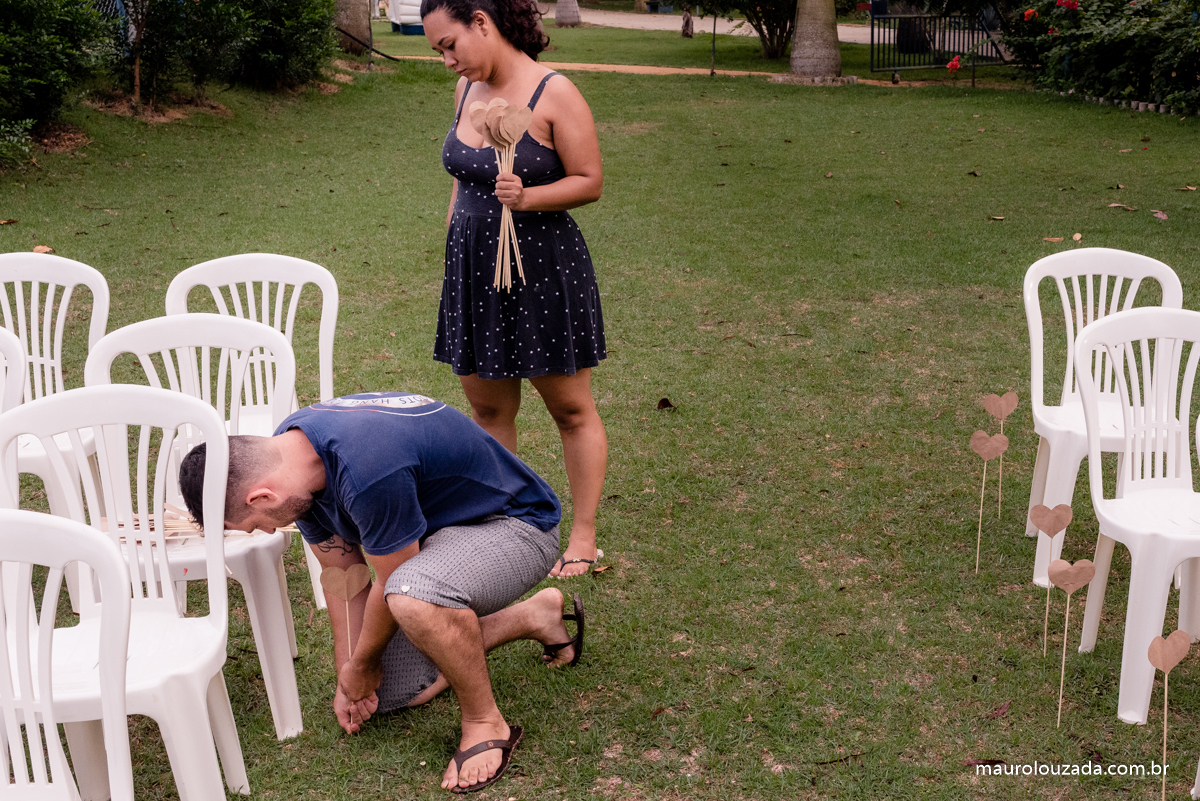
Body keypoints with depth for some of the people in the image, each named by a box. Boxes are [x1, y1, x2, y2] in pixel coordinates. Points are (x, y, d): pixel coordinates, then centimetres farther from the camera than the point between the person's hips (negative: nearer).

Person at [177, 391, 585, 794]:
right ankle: (532, 616, 20)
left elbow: (392, 585, -21)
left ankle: (486, 722, -13)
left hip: (514, 525, -9)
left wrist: (362, 665, -2)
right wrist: (348, 677, 9)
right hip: (437, 532, 9)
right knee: (387, 692, 7)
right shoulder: (287, 458, -8)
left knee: (413, 597, -40)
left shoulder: (368, 470, -37)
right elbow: (342, 572, 5)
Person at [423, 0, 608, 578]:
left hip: (541, 265, -6)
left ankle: (583, 538, 16)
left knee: (571, 409, 5)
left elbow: (590, 182, -11)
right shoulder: (467, 88, 7)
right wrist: (452, 244, 19)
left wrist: (527, 197, -25)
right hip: (474, 266, 7)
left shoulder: (554, 93, -13)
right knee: (486, 406, 13)